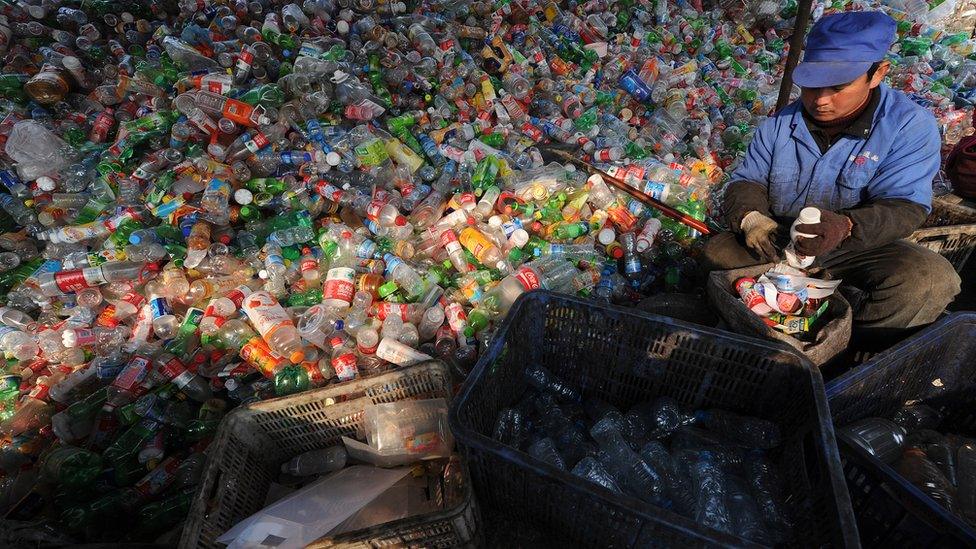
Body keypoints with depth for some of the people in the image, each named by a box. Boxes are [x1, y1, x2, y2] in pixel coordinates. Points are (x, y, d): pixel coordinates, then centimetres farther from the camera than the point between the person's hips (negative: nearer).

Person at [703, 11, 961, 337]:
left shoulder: (911, 126, -10)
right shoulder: (780, 124, -1)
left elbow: (904, 206, -17)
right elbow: (747, 181, 0)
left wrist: (847, 226, -41)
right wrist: (750, 217, -25)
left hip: (861, 247, -2)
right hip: (781, 241, 2)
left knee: (933, 279, -29)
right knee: (717, 254, -22)